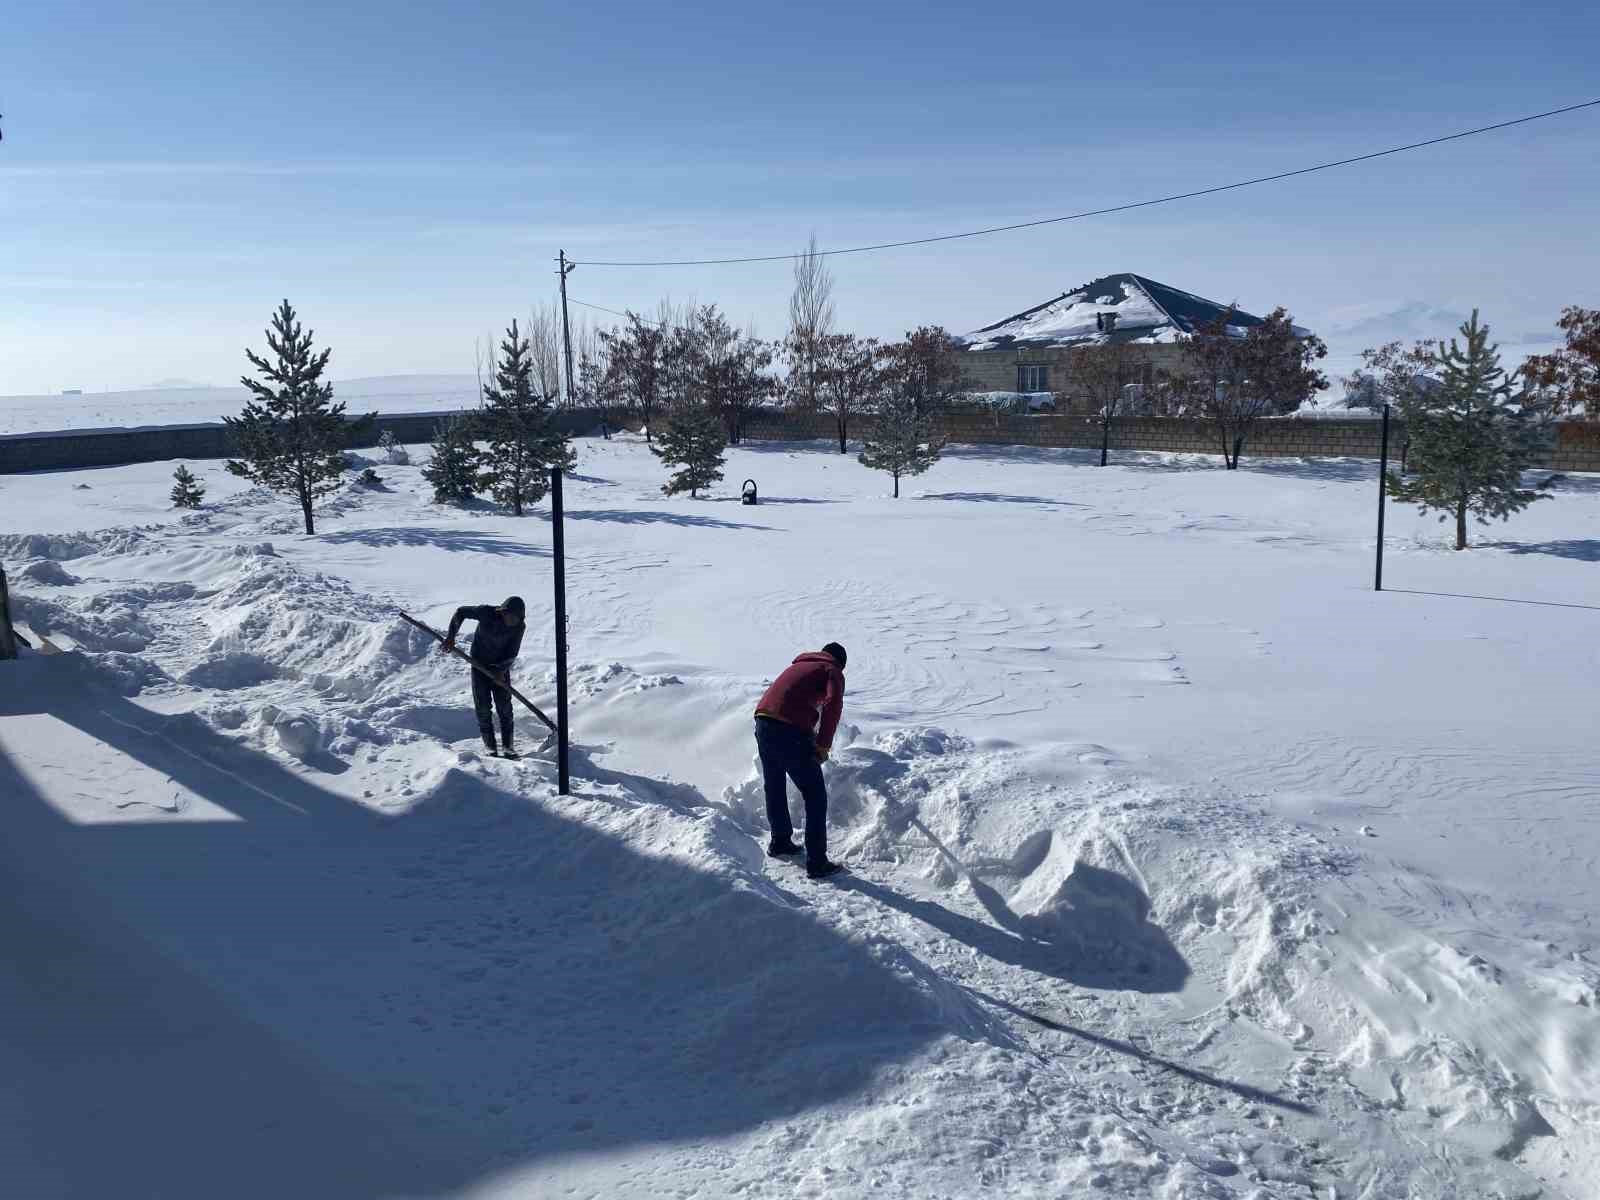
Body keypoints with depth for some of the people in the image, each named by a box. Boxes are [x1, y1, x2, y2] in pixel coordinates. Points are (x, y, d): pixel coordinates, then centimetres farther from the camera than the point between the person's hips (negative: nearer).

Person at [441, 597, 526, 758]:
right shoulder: (486, 613, -22)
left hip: (501, 668, 1)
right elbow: (461, 612, -8)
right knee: (483, 708, -4)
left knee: (504, 707, -4)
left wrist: (502, 670, -28)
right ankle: (490, 747, 3)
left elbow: (512, 653, -13)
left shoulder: (518, 627, -17)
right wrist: (450, 637, -13)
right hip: (480, 665, -1)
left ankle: (508, 746, 5)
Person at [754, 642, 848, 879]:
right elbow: (832, 705, -10)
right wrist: (823, 745, -8)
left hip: (763, 722, 7)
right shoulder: (833, 672, 9)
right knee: (815, 798, 4)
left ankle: (780, 842, 41)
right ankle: (816, 862, 4)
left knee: (774, 789, 26)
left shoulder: (798, 665, 30)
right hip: (791, 732, -7)